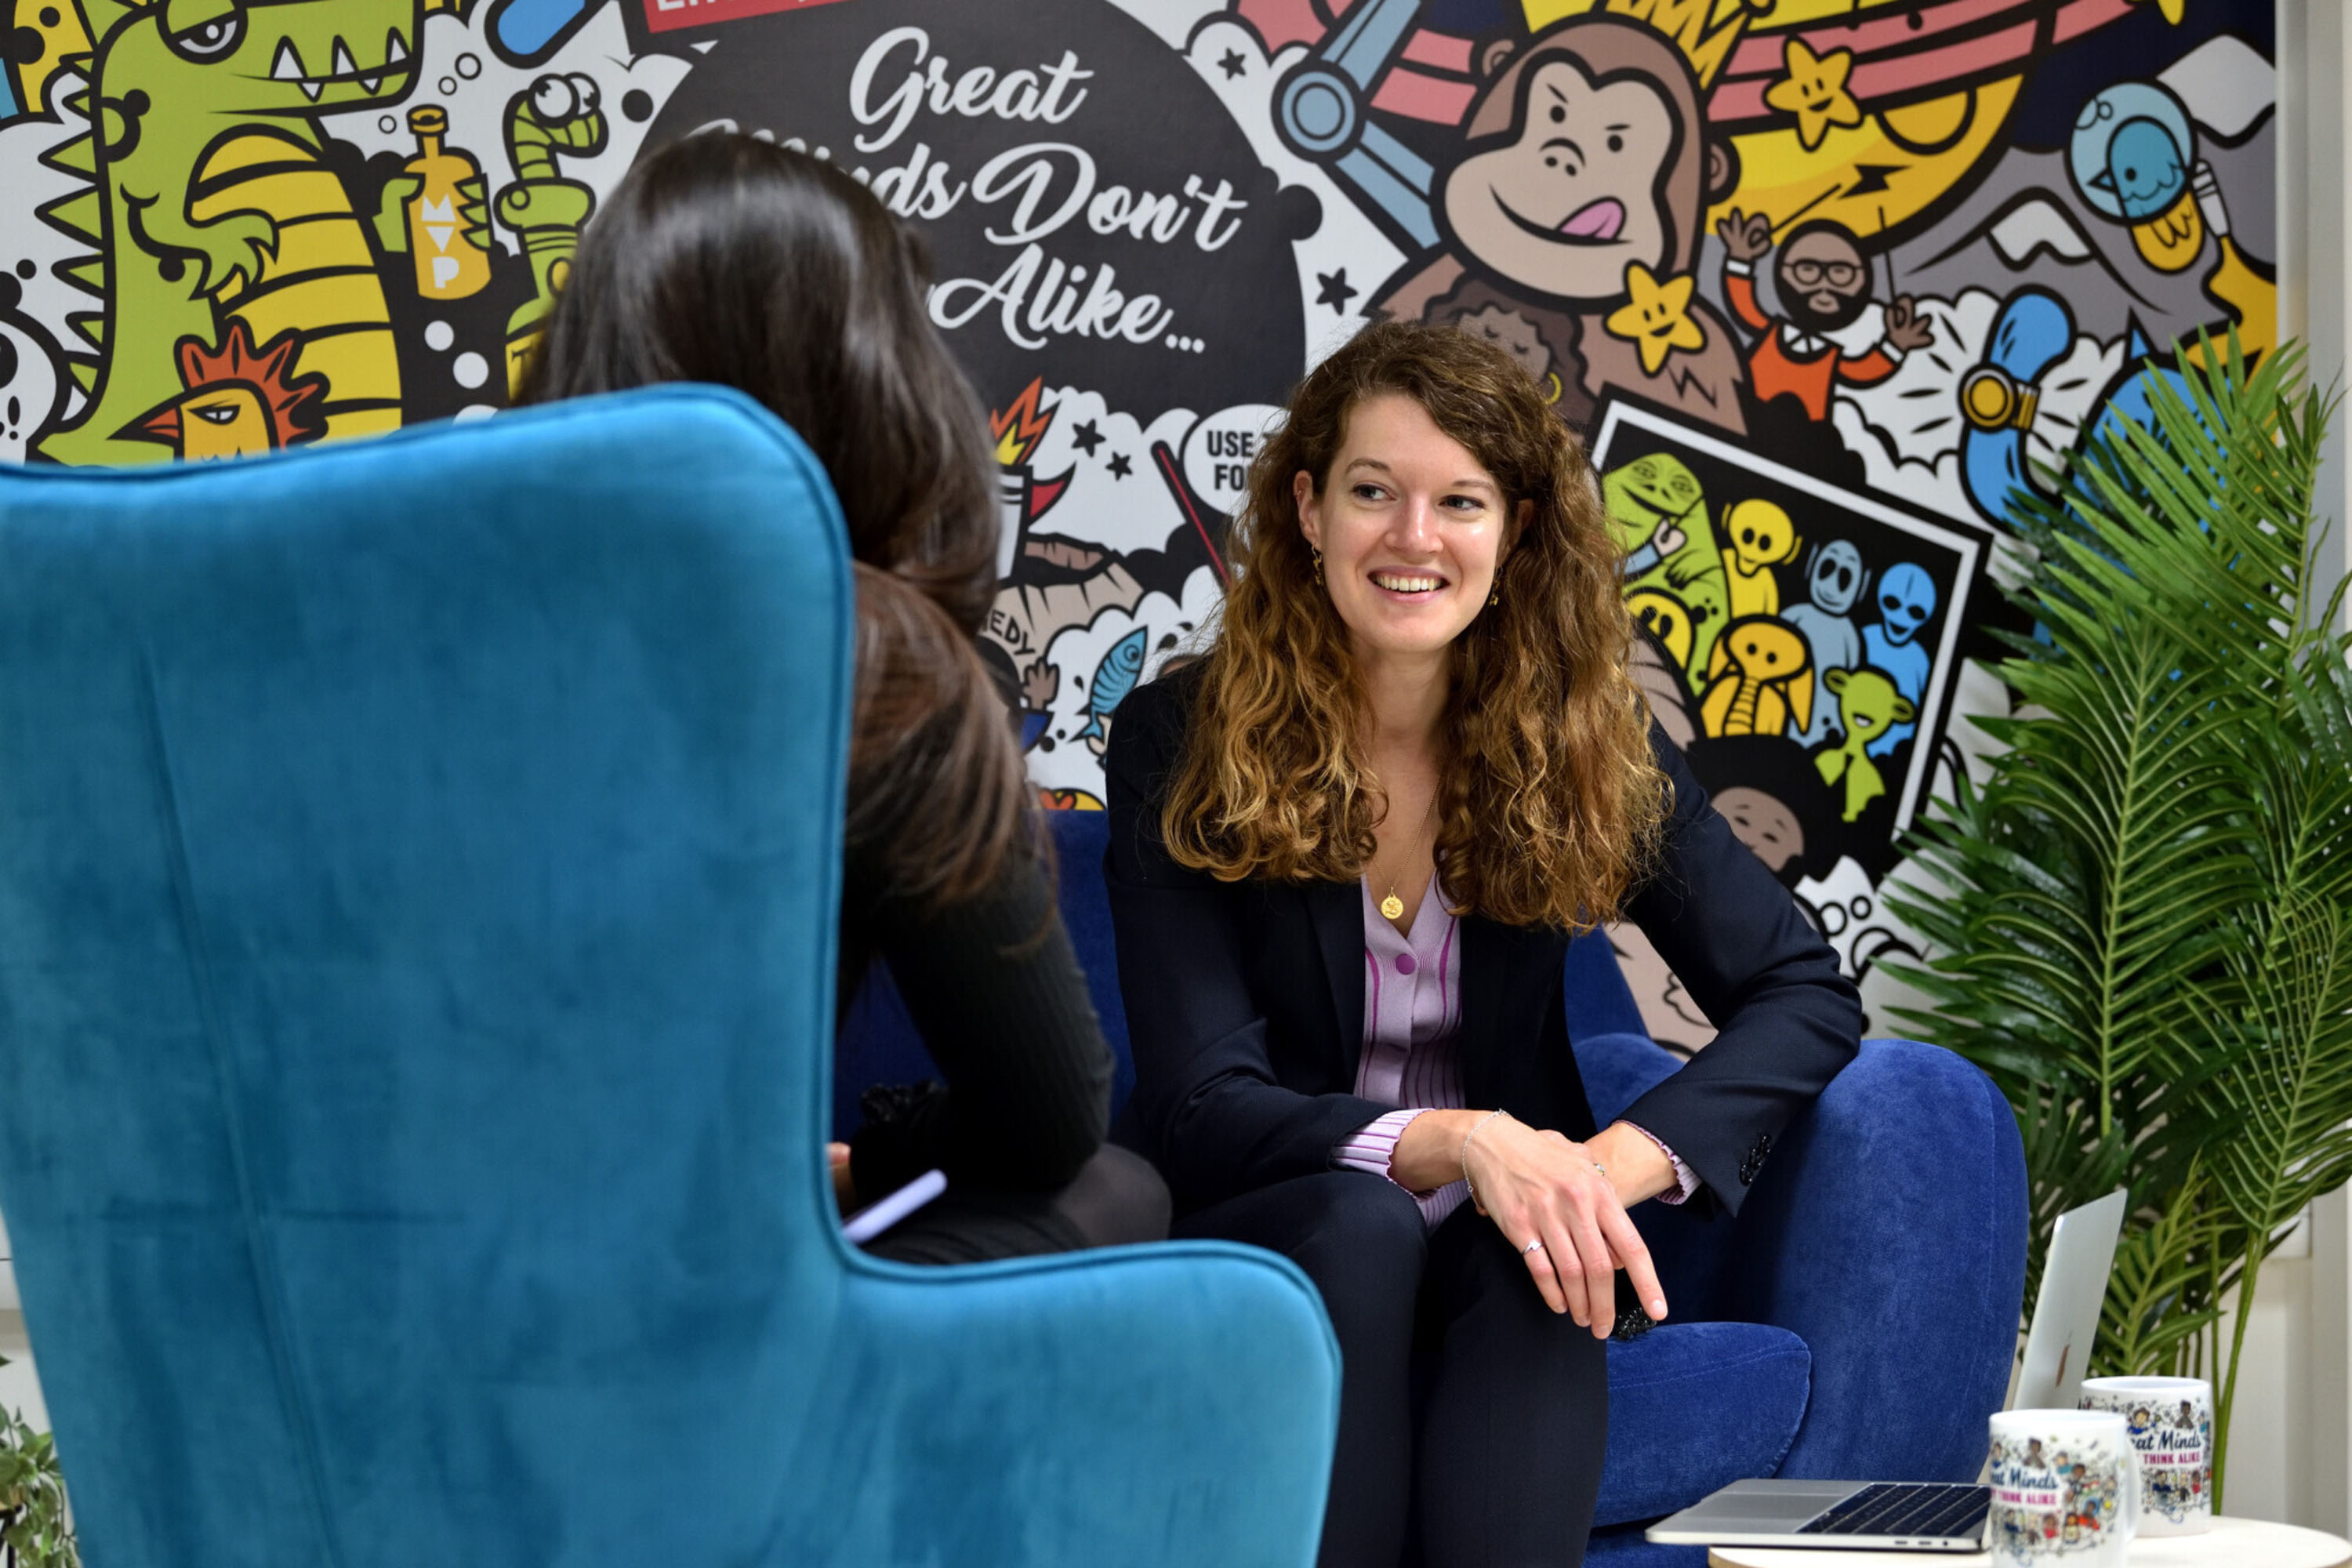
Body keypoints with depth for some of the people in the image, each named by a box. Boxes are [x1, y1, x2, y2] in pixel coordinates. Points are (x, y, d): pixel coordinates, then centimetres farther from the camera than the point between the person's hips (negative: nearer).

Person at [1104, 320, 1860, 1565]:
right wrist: (1458, 1144, -32)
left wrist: (1621, 1164, -23)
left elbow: (1805, 996, -4)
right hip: (1262, 1243, -1)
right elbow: (1200, 1107, -15)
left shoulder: (1586, 743, -1)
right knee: (1353, 1221, -34)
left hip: (1502, 1233, 1)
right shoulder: (1178, 743, -9)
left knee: (1538, 1266, -32)